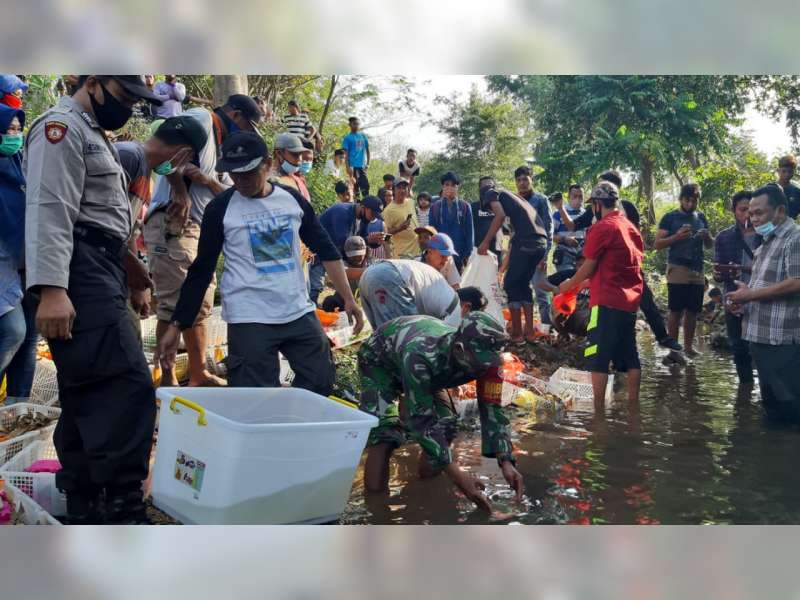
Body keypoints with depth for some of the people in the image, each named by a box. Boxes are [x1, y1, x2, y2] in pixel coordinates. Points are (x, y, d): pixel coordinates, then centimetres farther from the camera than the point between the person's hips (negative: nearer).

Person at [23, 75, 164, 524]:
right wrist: (51, 289, -27)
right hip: (81, 276, -11)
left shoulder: (93, 135, 27)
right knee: (128, 386, -17)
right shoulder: (62, 126, -6)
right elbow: (49, 210, -18)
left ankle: (84, 508, 17)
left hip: (101, 276, 11)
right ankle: (125, 506, -15)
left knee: (89, 394, 10)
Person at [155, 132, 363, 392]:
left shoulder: (293, 198, 5)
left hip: (300, 313, 4)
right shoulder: (220, 208, -3)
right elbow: (201, 270, 0)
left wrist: (348, 299, 4)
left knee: (320, 388, 7)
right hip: (249, 321, -3)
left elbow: (326, 250, 10)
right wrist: (177, 326, -3)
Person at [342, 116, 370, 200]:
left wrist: (368, 163, 7)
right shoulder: (347, 138, -1)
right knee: (355, 184, -3)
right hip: (353, 165, -4)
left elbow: (367, 150, 16)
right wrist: (348, 167, -13)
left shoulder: (363, 136, 11)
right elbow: (346, 153, -5)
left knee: (365, 185, 2)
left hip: (362, 165, 4)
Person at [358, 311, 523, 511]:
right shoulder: (419, 356, -46)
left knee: (445, 426, -8)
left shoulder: (483, 357, -29)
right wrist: (455, 474, -43)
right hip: (378, 361, -5)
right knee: (384, 430, -24)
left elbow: (492, 409, -22)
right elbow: (421, 420, -41)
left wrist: (506, 462, -33)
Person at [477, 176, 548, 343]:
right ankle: (529, 331, 16)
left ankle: (517, 333, 5)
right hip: (541, 241, 7)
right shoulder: (510, 195, 34)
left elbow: (500, 215, -11)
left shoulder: (490, 193, 11)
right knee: (523, 284, 18)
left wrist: (485, 243, -5)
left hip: (526, 241, -7)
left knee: (511, 284, 4)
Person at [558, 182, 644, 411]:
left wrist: (568, 285, 9)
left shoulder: (601, 228, -10)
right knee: (629, 354, 13)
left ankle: (599, 410, -4)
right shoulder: (632, 227, 13)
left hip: (607, 301, -8)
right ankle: (634, 404, 18)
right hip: (631, 300, 8)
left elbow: (589, 267, -8)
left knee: (598, 356, -4)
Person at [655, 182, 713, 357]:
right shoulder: (670, 217, 0)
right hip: (677, 269, -5)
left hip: (698, 270, 5)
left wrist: (707, 236, -4)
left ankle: (688, 347, 13)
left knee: (693, 311, 5)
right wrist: (677, 236, -19)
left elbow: (710, 245, 19)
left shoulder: (701, 218, 15)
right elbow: (658, 244, -5)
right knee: (676, 311, -4)